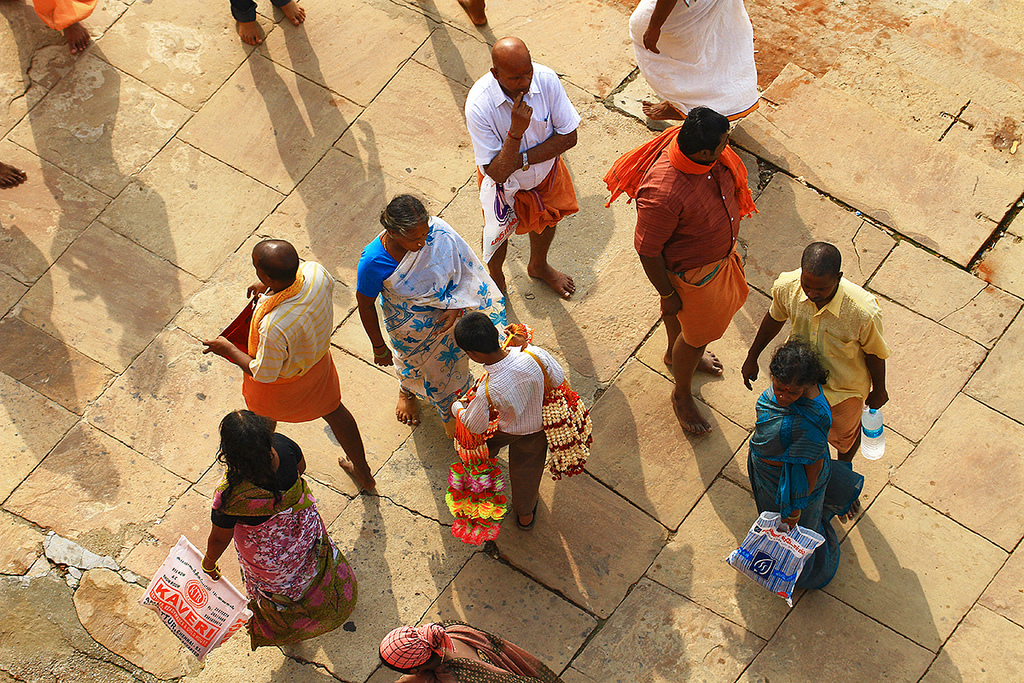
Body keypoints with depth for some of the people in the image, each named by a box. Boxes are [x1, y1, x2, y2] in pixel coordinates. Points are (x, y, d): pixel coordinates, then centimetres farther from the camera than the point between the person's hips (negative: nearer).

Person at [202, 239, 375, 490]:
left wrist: (228, 350, -13)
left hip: (281, 383, -5)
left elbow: (264, 374, -28)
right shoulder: (316, 271, -32)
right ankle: (364, 474, 52)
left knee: (263, 422, 30)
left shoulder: (274, 326, -48)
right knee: (332, 408, 32)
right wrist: (271, 288, 2)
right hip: (319, 358, 5)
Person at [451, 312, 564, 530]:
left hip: (507, 428, -3)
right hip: (538, 426, 3)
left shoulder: (487, 393, -42)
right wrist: (527, 345, -10)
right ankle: (525, 514, 53)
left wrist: (457, 408, 1)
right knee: (526, 471, 29)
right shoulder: (535, 356, -37)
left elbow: (474, 426, -21)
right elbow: (558, 379, -15)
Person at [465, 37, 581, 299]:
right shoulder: (478, 105, -39)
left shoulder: (546, 79, -30)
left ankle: (539, 266, 64)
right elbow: (497, 172, -35)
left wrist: (522, 160, -27)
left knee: (547, 219, 30)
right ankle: (496, 278, 58)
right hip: (504, 184, -3)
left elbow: (569, 136, -20)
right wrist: (516, 131, -48)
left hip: (546, 172, 3)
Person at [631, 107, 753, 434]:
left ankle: (676, 352, 66)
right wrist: (668, 294, -15)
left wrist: (729, 244, 18)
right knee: (698, 334, 17)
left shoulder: (711, 157, -21)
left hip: (722, 251, 7)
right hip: (692, 270, -7)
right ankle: (682, 395, 47)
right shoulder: (662, 195, -44)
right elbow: (648, 251, -29)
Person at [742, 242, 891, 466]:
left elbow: (875, 353, -18)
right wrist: (752, 357, 7)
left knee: (844, 432, 29)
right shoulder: (786, 287, -31)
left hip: (843, 387, -2)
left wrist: (879, 390, 0)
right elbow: (775, 318, -6)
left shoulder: (864, 311, -40)